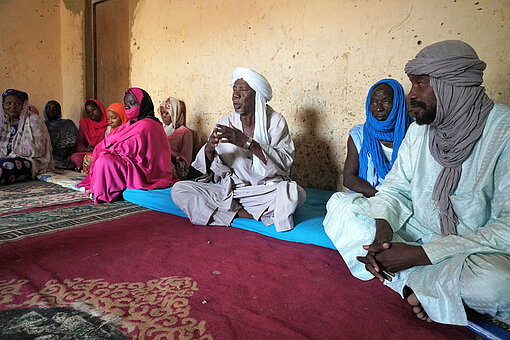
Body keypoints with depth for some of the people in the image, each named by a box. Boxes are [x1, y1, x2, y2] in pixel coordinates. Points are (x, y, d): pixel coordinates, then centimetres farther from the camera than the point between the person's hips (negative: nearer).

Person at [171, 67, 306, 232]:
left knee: (295, 192, -33)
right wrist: (209, 149, -22)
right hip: (229, 190, 3)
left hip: (266, 190, -3)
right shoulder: (225, 124, 4)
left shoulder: (275, 121, -2)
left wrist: (247, 142, -26)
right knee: (179, 190, -15)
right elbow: (210, 169, 2)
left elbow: (285, 161, -16)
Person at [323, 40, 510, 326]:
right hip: (416, 234, 5)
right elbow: (397, 188, 4)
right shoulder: (419, 130, 3)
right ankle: (419, 284, -14)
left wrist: (422, 253, -27)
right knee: (339, 203, -7)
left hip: (476, 250, -5)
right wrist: (383, 227, -19)